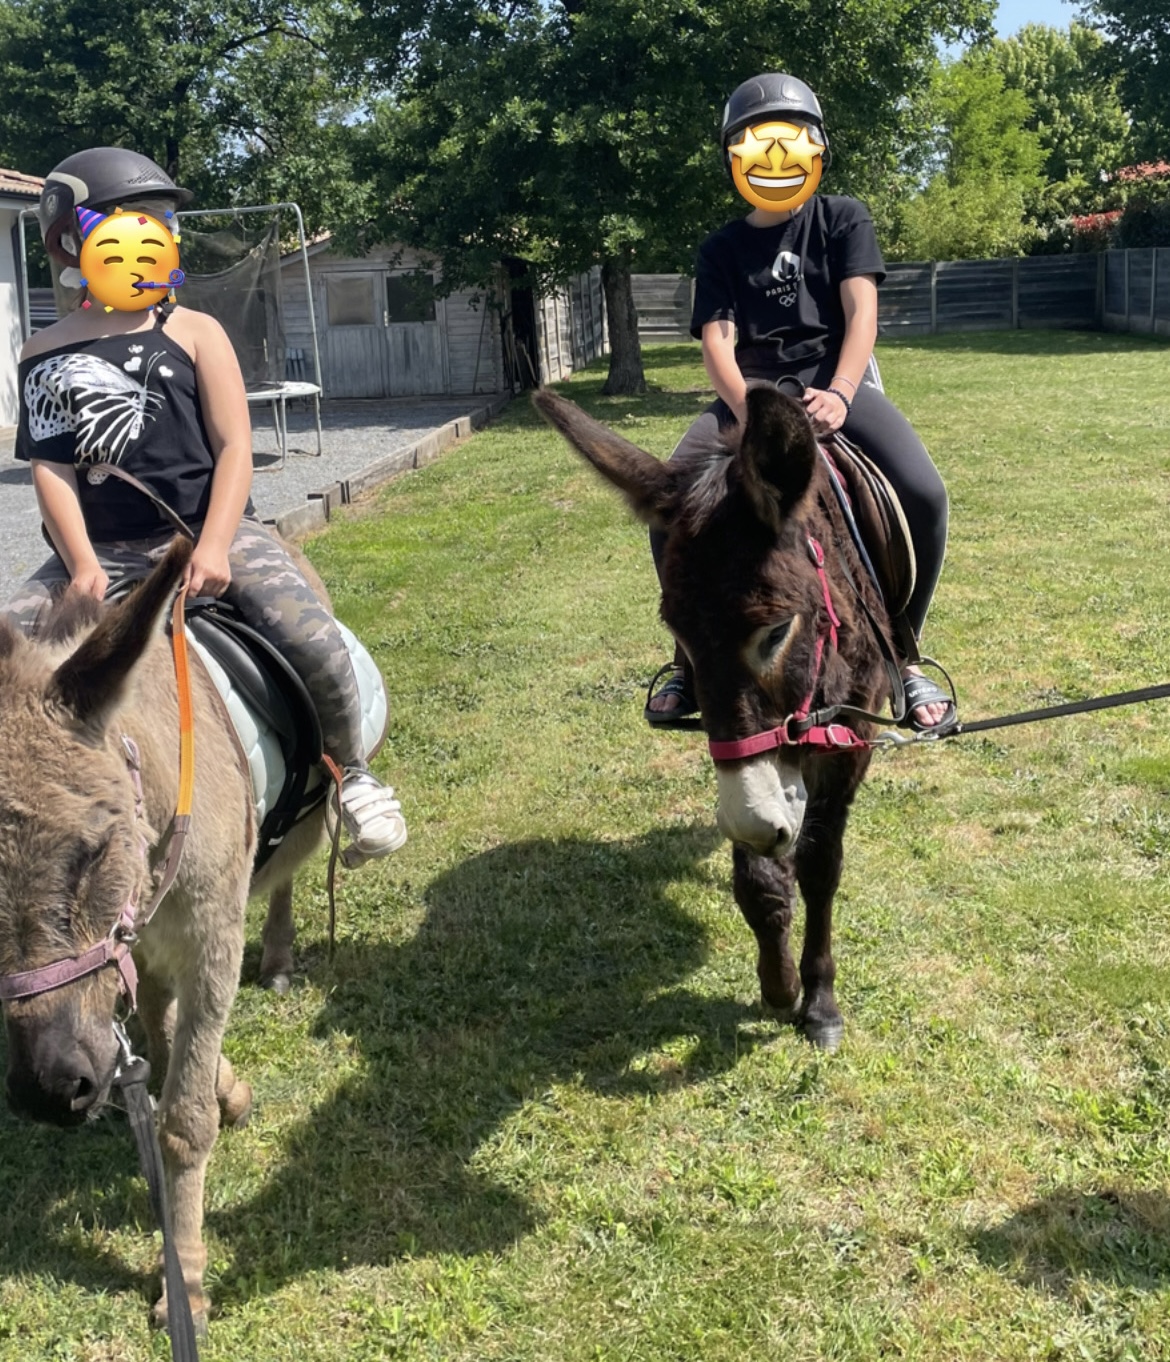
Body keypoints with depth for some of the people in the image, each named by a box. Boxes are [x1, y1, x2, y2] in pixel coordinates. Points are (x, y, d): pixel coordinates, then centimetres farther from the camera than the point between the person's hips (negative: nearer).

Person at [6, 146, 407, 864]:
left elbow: (233, 447, -3)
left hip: (210, 531, -2)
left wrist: (213, 548, -17)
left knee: (315, 642, -26)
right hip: (103, 549, 3)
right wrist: (83, 564, -14)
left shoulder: (194, 333, 5)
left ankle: (351, 771, 2)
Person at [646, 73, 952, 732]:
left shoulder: (843, 219, 9)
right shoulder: (722, 251, 12)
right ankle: (690, 655, 0)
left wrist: (838, 396, -24)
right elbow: (718, 341, -1)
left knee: (925, 494, -28)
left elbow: (862, 312, -4)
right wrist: (747, 408, -24)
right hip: (752, 390, 1)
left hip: (837, 382, -1)